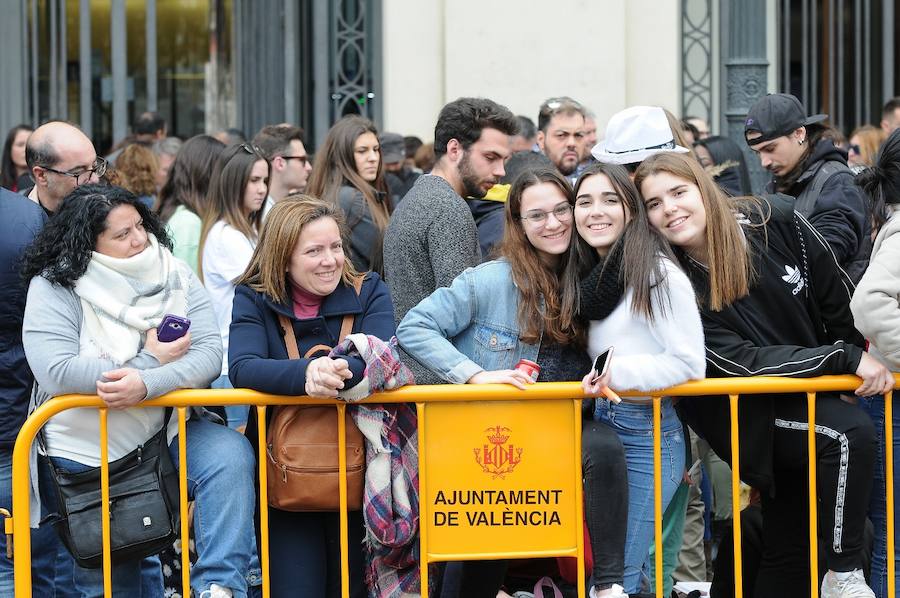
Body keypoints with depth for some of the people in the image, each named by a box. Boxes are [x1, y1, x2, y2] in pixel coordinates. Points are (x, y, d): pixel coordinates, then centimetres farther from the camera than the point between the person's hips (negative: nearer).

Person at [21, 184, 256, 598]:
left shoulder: (175, 277, -2)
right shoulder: (54, 288, -10)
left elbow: (208, 355, -12)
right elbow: (55, 372, -24)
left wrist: (146, 384, -31)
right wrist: (150, 360, -19)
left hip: (168, 431, 2)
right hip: (86, 451, -1)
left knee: (230, 455, -27)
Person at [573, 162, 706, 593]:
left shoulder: (658, 274, -11)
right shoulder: (591, 277, 14)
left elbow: (689, 363, -15)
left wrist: (616, 372, -18)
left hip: (648, 432, -8)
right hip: (599, 425, 8)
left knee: (617, 575, -8)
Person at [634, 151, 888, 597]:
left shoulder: (776, 222, -13)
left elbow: (839, 299, -1)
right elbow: (742, 363, -25)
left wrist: (869, 361, 5)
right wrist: (847, 359, -27)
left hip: (815, 395, 4)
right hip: (755, 416, -4)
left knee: (789, 548, 8)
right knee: (849, 433, -29)